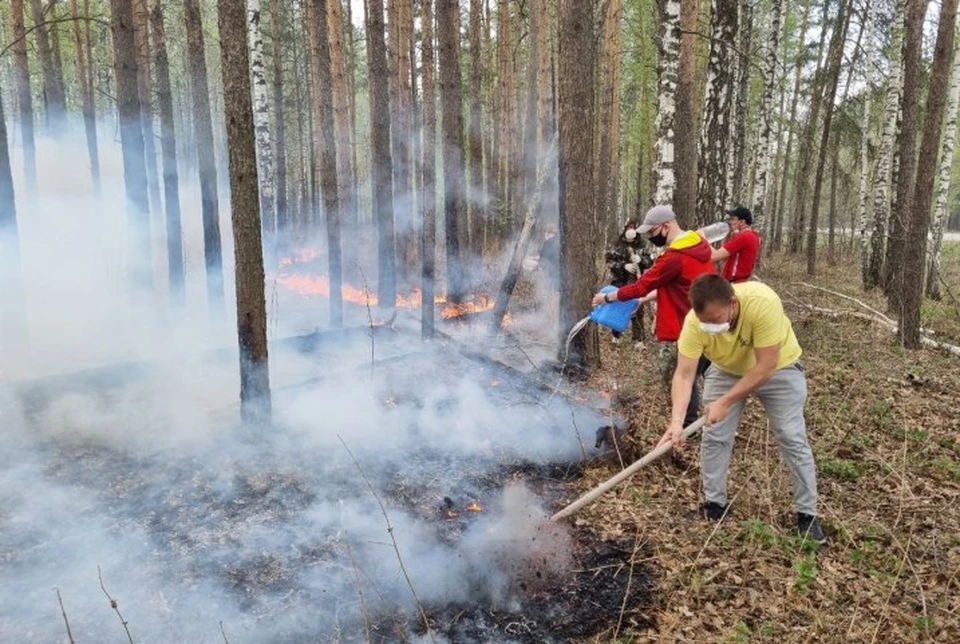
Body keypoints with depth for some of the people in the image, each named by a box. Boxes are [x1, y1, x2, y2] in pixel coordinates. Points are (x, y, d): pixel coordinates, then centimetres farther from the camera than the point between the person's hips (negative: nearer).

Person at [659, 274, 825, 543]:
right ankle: (714, 504, 18)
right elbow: (684, 374, -30)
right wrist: (676, 421, -43)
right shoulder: (695, 321, -32)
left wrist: (725, 403, -35)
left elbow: (765, 367, -36)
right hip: (727, 370, 3)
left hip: (778, 368, -2)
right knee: (713, 437, 1)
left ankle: (807, 515, 12)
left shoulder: (763, 303, -42)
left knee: (793, 439, -2)